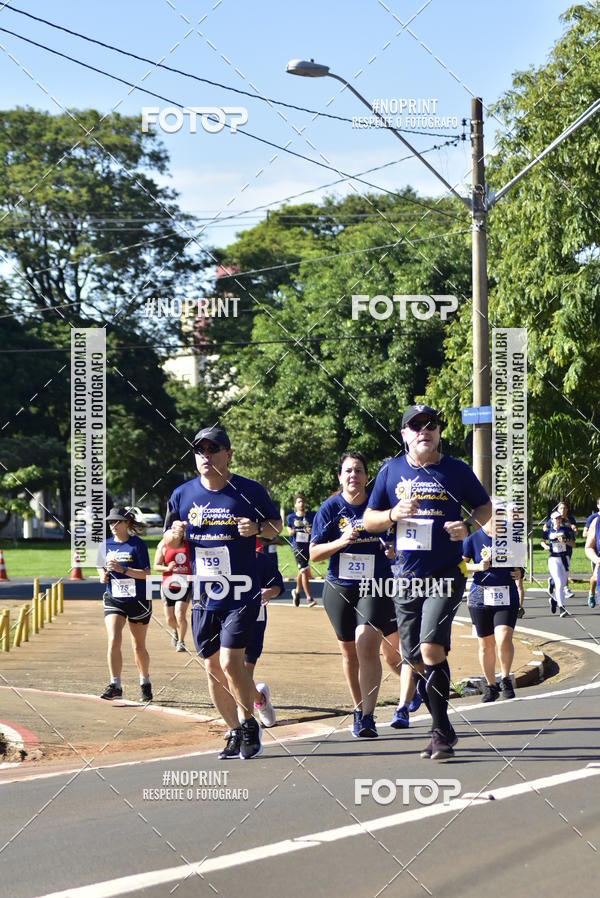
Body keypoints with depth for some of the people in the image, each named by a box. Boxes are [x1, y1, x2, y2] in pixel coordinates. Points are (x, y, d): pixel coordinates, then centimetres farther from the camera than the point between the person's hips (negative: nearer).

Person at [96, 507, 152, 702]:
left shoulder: (137, 544, -8)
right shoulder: (106, 545, 5)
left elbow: (146, 574, -13)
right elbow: (101, 567, 20)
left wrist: (123, 569, -23)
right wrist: (103, 575, -2)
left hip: (138, 600, -2)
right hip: (113, 599, 3)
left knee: (139, 646, 9)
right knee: (113, 641, -17)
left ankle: (145, 683, 29)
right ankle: (115, 686, -16)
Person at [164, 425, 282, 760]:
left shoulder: (250, 491, -5)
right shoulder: (183, 495, 4)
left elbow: (277, 525, 6)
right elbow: (168, 540, 14)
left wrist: (258, 528, -15)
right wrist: (174, 534, -10)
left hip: (242, 594, -4)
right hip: (203, 596, 4)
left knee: (231, 662, -14)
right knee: (213, 668, 8)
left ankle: (249, 724, 5)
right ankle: (235, 732, 22)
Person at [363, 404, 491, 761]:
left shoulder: (456, 470, 1)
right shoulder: (392, 471, 7)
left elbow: (485, 506, 12)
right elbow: (369, 520, 11)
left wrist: (469, 526, -9)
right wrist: (394, 514, -10)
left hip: (446, 575, -4)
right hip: (408, 577, 4)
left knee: (432, 649, -19)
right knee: (417, 660, 6)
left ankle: (442, 734, -10)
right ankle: (444, 730, 23)